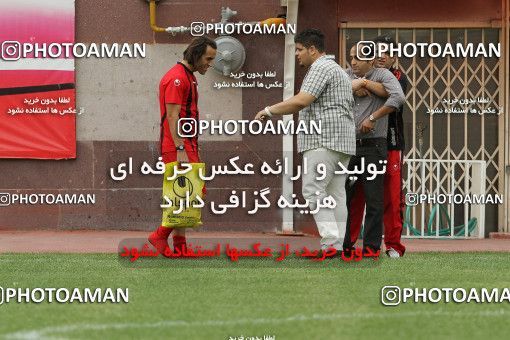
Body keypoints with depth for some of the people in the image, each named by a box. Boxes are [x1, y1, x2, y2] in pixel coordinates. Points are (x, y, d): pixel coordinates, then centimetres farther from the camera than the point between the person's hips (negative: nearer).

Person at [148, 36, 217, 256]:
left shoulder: (188, 77, 19)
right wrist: (180, 149, -24)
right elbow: (172, 116, -19)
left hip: (186, 146, 10)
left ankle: (180, 246, 10)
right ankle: (161, 236, -8)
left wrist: (193, 148, 21)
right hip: (178, 147, -10)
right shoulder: (177, 78, -13)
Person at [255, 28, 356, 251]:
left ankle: (330, 241, -22)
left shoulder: (320, 68, -7)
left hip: (324, 140, -10)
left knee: (313, 190, -13)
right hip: (343, 141, 10)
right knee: (335, 194, 5)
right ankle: (337, 247, 2)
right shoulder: (337, 69, 27)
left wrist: (270, 111, -10)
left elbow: (301, 101, -18)